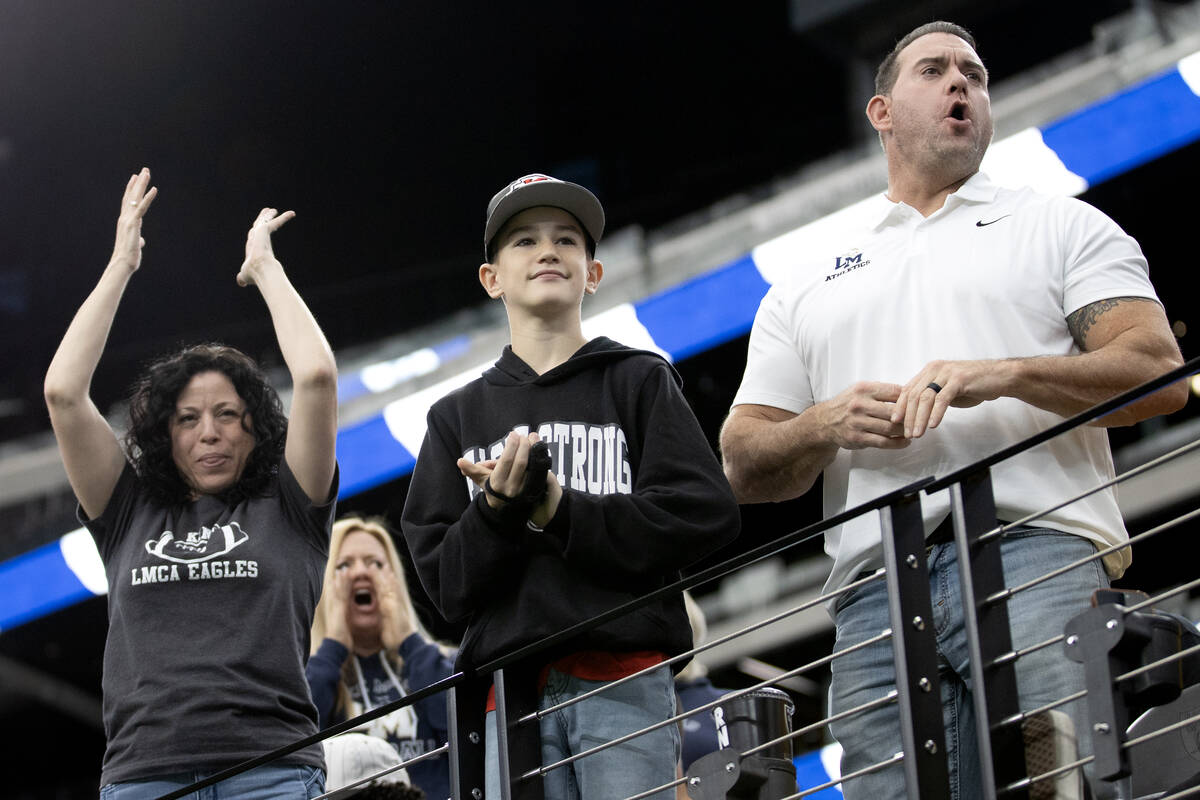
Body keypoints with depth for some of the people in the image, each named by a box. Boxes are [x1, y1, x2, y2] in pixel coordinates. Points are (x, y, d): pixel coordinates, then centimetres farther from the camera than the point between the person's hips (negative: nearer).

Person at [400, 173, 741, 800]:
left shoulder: (639, 382, 12)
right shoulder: (457, 417, 19)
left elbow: (708, 517, -3)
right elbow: (444, 583, 9)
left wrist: (556, 512, -7)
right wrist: (499, 512, -11)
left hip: (626, 683, -2)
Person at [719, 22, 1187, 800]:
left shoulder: (1062, 226, 20)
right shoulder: (806, 287, 27)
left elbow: (1159, 372, 5)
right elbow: (743, 462, 20)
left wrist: (1005, 374, -11)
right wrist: (827, 426, -3)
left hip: (1037, 549, -3)